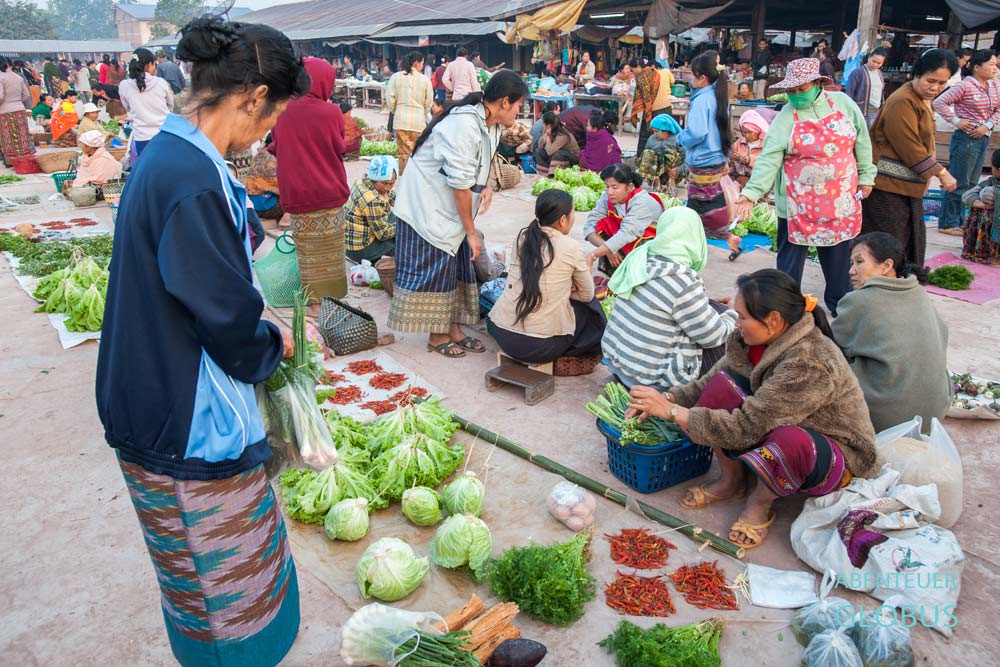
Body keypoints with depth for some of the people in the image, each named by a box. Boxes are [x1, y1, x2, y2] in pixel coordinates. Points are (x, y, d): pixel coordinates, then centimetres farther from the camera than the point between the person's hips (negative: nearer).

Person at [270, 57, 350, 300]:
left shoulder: (283, 110, -4)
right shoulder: (330, 112, -14)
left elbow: (276, 148, 8)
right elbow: (340, 149, -3)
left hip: (297, 195, 3)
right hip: (328, 193, -3)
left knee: (307, 252, 13)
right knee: (329, 255, 10)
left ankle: (313, 299, 20)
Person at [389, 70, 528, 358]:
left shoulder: (490, 124, 4)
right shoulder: (464, 125, -26)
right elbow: (460, 184, -24)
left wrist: (486, 188, -6)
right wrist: (471, 232, -16)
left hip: (451, 209, 9)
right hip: (427, 207, -9)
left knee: (458, 267, 10)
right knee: (436, 268, -2)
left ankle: (453, 328, 21)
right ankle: (437, 336, 12)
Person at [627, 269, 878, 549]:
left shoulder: (810, 364, -34)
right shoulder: (759, 338, -11)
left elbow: (746, 428, -32)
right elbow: (710, 381, -1)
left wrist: (672, 411, -29)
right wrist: (668, 398, -18)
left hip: (837, 458, -7)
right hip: (776, 429, 7)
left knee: (790, 440, -41)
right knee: (722, 385, -16)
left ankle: (760, 504, -8)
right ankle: (732, 481, 3)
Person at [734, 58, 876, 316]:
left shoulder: (842, 103, 0)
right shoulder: (785, 118, -9)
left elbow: (862, 140, 9)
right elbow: (769, 158, -17)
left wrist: (865, 175, 9)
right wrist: (751, 193, -28)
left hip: (841, 199, 3)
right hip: (798, 204, -3)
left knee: (840, 253, 16)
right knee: (791, 255, 5)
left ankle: (840, 303, 34)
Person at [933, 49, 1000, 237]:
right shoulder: (965, 86, -13)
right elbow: (939, 103, -15)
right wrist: (956, 121, -15)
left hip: (983, 138, 8)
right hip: (965, 138, -8)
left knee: (971, 184, 13)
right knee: (960, 184, -3)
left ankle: (959, 221, 22)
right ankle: (948, 224, 5)